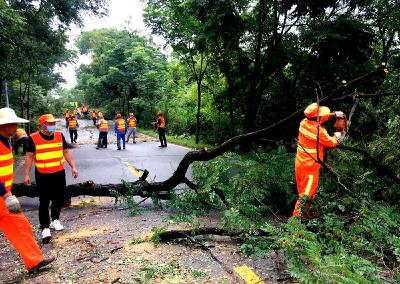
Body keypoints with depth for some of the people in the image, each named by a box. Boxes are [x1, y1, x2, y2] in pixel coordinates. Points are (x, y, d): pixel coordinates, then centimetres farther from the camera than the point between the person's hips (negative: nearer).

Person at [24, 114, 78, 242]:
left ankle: (55, 220, 35)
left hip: (59, 173, 4)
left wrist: (73, 167, 4)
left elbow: (66, 152, 10)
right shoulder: (33, 138, -7)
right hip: (42, 175, -4)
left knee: (59, 198, 14)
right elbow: (29, 157, -3)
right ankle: (45, 228, 11)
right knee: (44, 202, 1)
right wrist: (26, 174, -6)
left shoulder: (60, 135, 3)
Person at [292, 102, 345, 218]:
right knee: (307, 193, 2)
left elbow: (319, 117, 17)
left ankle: (306, 211, 37)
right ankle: (296, 215, 6)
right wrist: (337, 137, 13)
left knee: (304, 189, 21)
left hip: (300, 163, 8)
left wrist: (334, 114, 17)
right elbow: (331, 143, -7)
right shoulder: (319, 131, -24)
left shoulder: (304, 122, -3)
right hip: (310, 167, -8)